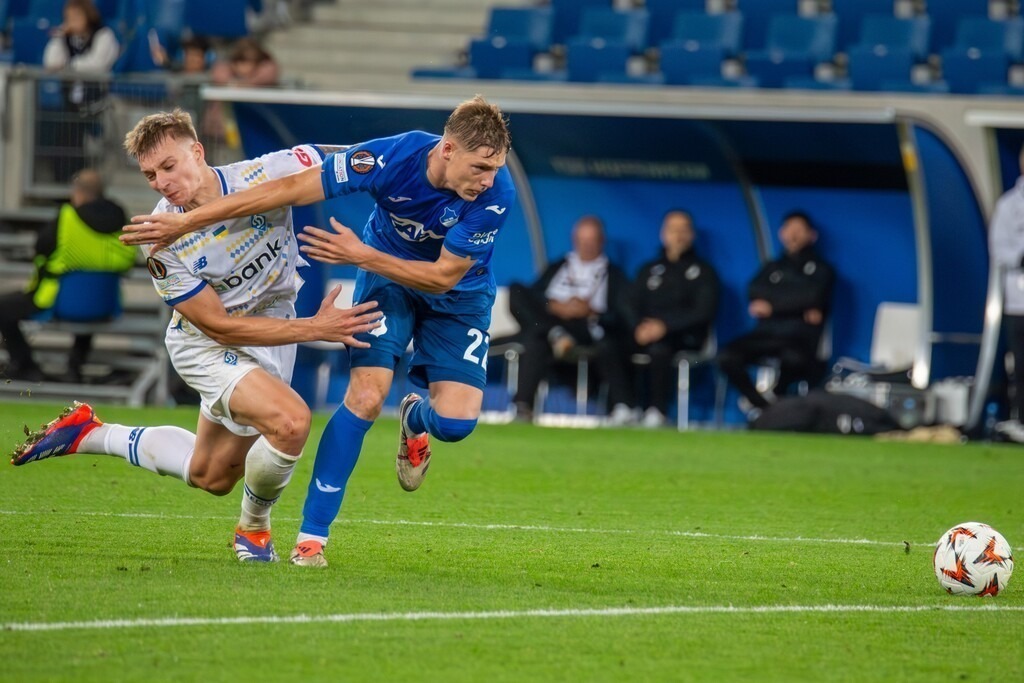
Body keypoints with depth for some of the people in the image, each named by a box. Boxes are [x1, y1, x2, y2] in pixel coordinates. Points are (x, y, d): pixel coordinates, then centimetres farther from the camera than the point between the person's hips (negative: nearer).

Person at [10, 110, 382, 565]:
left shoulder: (266, 175, -25)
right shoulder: (162, 242, -27)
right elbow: (219, 326, -24)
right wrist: (316, 328, -29)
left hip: (273, 331, 4)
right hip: (206, 345, -4)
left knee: (211, 477, 18)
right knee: (290, 420, -31)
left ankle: (90, 435, 36)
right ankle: (254, 528, -3)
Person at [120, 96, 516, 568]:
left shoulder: (496, 193, -32)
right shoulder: (392, 157, -32)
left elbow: (445, 276, -23)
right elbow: (287, 190, -27)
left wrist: (362, 255, -32)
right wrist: (185, 222, -25)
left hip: (459, 296, 0)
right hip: (387, 278, 0)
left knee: (456, 420, -15)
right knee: (366, 395, -19)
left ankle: (415, 419, 26)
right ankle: (311, 536, -10)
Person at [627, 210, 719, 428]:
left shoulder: (703, 271, 11)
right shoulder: (649, 270, 23)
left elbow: (703, 312, -3)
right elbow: (633, 306, 14)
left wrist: (665, 326, -16)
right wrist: (640, 327, -10)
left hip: (685, 337, -3)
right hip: (647, 333, 4)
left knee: (659, 347, -40)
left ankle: (656, 411, -37)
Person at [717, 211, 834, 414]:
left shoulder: (821, 270, 14)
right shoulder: (772, 268, 23)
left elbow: (812, 297, -6)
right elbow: (754, 292, 3)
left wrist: (773, 306, -2)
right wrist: (797, 306, -8)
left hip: (799, 338, -3)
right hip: (766, 334, 3)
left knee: (793, 357, -42)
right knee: (727, 356, -28)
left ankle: (776, 398, -12)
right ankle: (762, 405, -17)